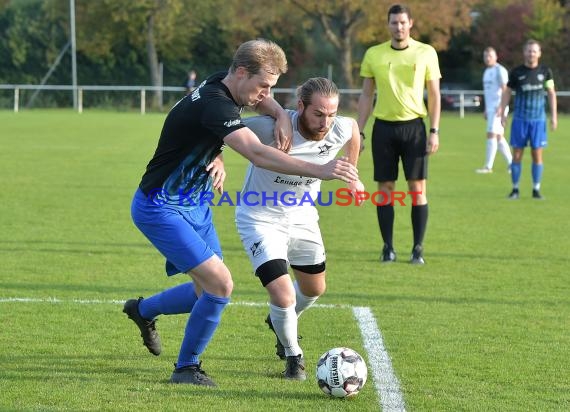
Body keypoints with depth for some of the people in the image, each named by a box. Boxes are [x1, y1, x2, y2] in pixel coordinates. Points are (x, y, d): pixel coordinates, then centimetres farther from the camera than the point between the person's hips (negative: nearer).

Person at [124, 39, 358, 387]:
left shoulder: (223, 87, -1)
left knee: (209, 290, 13)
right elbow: (259, 154, -41)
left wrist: (282, 116, -1)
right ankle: (186, 368, 0)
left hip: (194, 205, 10)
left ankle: (143, 310, 39)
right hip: (161, 209, -10)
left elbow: (261, 100, 23)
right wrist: (319, 171, -47)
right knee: (220, 284, -18)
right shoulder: (214, 104, -29)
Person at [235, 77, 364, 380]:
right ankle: (293, 356, 14)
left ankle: (280, 322, 58)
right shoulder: (271, 127, -34)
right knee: (283, 296, -17)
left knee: (314, 289, 23)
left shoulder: (340, 130, -20)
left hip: (302, 218, 6)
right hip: (261, 219, -6)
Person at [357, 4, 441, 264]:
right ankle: (388, 247, 10)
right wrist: (358, 132, 4)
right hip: (383, 126, 1)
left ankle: (418, 248, 3)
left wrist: (434, 131, -5)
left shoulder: (426, 53, 1)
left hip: (413, 126, -1)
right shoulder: (374, 54, 5)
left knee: (417, 188, -3)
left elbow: (434, 94, 3)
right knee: (385, 188, 2)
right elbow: (366, 96, 10)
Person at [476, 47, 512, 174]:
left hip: (498, 107, -9)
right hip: (490, 108, 9)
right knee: (499, 136, 10)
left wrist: (501, 107, -23)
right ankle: (511, 162, 17)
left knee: (491, 135, -12)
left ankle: (488, 166, -12)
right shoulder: (487, 71, 18)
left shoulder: (499, 70, -9)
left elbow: (504, 89, -15)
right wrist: (486, 109, 20)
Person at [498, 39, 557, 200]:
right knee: (517, 155, 0)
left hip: (538, 120, 0)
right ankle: (515, 189, 8)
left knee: (537, 155, 0)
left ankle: (536, 189, 9)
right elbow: (507, 92, 7)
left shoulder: (545, 71, 2)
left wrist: (554, 115, 4)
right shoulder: (516, 72, 0)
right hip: (520, 119, 0)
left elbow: (551, 93, 10)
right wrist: (501, 110, -5)